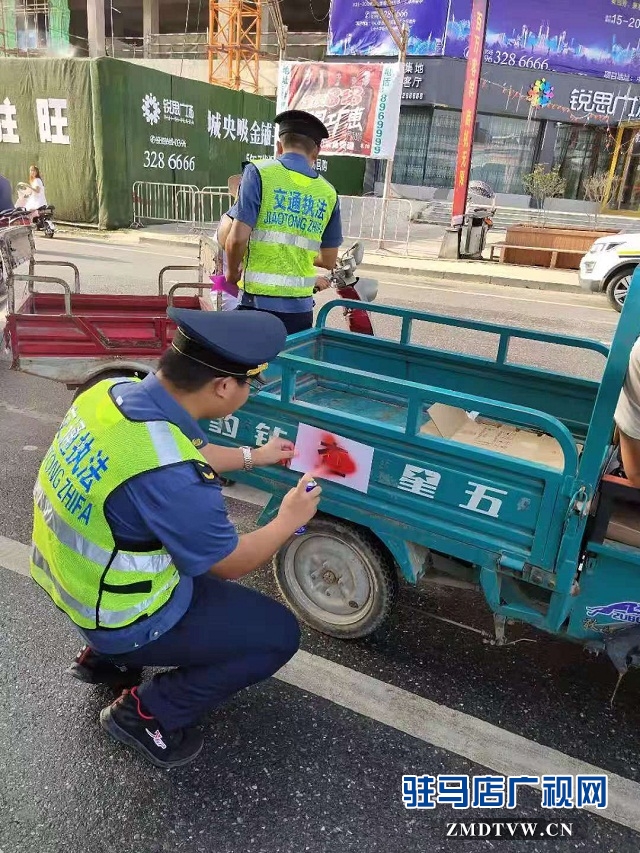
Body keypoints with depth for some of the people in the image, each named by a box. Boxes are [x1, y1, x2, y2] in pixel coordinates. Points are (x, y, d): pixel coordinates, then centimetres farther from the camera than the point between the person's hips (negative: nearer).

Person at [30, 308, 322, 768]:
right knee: (280, 633, 3)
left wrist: (254, 455, 17)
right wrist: (289, 520, 0)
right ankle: (147, 713, 10)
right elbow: (233, 563, -17)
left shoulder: (114, 390, -12)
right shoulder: (170, 476, -36)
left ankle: (105, 658, 28)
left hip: (73, 576, 8)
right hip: (120, 616, -8)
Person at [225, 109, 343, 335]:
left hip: (259, 302, -3)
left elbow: (238, 237, -11)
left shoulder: (260, 172, -2)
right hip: (301, 307, 3)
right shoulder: (327, 192, 8)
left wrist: (233, 271, 8)